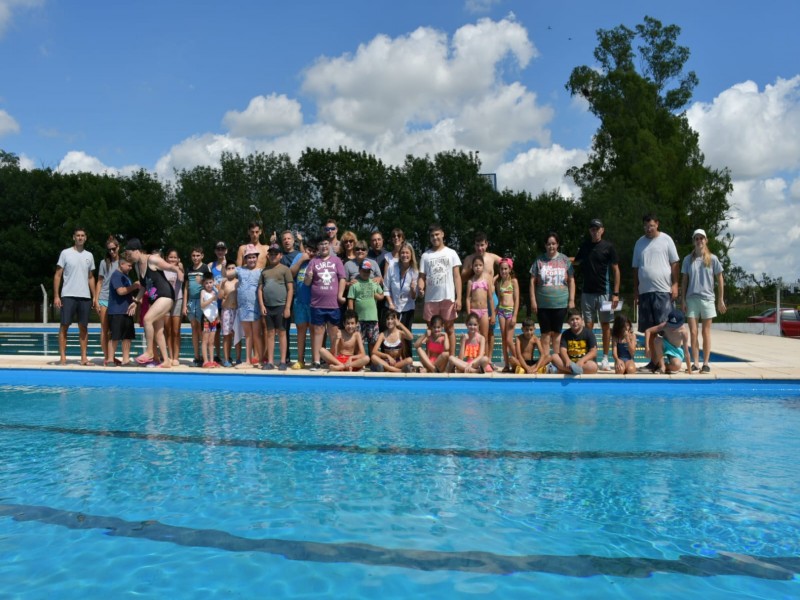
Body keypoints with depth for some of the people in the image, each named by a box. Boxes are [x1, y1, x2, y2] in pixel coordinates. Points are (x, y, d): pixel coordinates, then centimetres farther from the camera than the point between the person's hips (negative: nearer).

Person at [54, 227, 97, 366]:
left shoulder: (89, 255, 12)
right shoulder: (65, 253, 1)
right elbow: (57, 275, 0)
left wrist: (94, 296, 9)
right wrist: (56, 296, -8)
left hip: (85, 296, 4)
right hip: (68, 295, -3)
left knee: (83, 327, 6)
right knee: (64, 326, -1)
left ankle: (84, 357, 10)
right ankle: (63, 357, 2)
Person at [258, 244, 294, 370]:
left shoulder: (285, 269, -1)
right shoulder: (265, 270, 12)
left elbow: (290, 289, -5)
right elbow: (260, 289, 11)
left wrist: (287, 307, -11)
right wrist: (262, 305, 0)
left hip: (281, 306, -4)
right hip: (267, 307, 4)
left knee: (282, 333, 0)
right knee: (270, 333, 7)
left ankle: (283, 361, 4)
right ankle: (270, 361, 11)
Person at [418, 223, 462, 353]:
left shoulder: (451, 253, 6)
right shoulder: (425, 255, 9)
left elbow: (457, 276, 3)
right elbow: (422, 276, 6)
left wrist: (459, 298, -5)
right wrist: (420, 288, -18)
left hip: (448, 298, -1)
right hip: (431, 299, 1)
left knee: (449, 329, 4)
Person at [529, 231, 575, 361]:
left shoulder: (564, 260, 3)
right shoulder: (539, 260, 1)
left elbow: (571, 280, 7)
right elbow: (533, 281, 3)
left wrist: (572, 300, 2)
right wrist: (533, 300, -2)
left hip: (560, 303, 1)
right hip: (543, 304, 0)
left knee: (557, 332, 9)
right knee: (546, 333, 4)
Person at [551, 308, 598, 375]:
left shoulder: (589, 333, -2)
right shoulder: (565, 334, 4)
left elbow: (593, 352, -10)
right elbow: (563, 350, -9)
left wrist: (582, 360, -28)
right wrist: (567, 361, -31)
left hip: (585, 362, -2)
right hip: (570, 362, 2)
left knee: (593, 366, -36)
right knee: (554, 357, -22)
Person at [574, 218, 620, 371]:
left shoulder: (608, 247, -2)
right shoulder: (584, 246, 8)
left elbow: (616, 270, -2)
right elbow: (576, 262, 24)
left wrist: (616, 293, -8)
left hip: (604, 292, -3)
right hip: (587, 292, 3)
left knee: (605, 325, 4)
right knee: (588, 326, 3)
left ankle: (605, 358, 11)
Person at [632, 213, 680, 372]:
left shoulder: (666, 240, 2)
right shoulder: (640, 242, 13)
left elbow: (674, 264, 0)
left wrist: (675, 284, -8)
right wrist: (635, 290, 11)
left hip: (663, 291, -4)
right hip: (645, 291, 4)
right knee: (648, 330, 6)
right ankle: (653, 361, 13)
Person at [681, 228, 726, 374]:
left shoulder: (712, 259, 2)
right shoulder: (688, 260, 5)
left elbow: (720, 279, 6)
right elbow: (684, 281, 7)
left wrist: (721, 300, 4)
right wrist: (683, 300, 2)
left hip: (707, 298, -1)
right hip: (691, 298, 1)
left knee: (706, 332, 3)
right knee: (693, 332, 0)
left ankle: (706, 363, 8)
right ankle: (695, 363, 5)